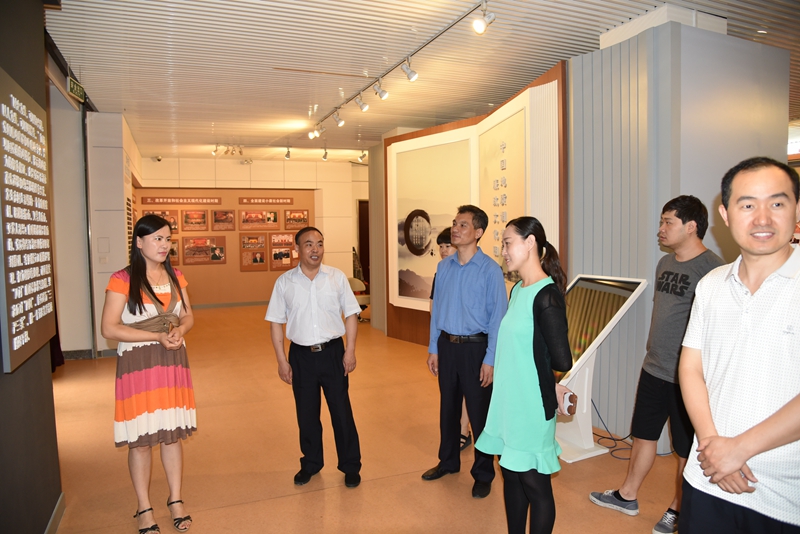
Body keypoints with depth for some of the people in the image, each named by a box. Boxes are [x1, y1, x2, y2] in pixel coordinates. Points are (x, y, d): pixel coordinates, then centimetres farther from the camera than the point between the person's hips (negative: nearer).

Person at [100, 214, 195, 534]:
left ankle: (176, 501, 26)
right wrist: (157, 337, -18)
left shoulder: (175, 276, 8)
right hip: (137, 365, -4)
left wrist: (179, 331, -11)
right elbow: (109, 328, -13)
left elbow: (188, 316, 12)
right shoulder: (122, 280, -8)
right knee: (140, 439, 5)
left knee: (173, 433, 11)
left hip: (173, 363, 4)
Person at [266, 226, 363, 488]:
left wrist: (350, 351, -5)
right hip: (301, 355, 1)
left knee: (341, 411, 8)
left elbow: (350, 314, 1)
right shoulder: (284, 282, -1)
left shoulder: (337, 277, -2)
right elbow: (276, 322, 2)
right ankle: (310, 464, 35)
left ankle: (350, 466, 25)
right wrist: (282, 360, -1)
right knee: (306, 414, 14)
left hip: (333, 352, -1)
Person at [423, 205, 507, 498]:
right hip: (447, 345, 5)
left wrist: (490, 360, -15)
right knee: (448, 408, 19)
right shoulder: (443, 267, 4)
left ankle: (483, 474, 26)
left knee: (479, 413, 7)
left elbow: (497, 317, -13)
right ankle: (448, 461, 39)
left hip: (475, 347, -5)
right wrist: (434, 348, 9)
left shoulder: (490, 270, -13)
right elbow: (436, 309, 10)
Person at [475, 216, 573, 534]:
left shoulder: (547, 295, -18)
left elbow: (562, 361, -19)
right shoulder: (518, 290, 6)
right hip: (508, 400, 8)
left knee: (534, 483, 8)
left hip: (532, 403, -8)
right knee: (511, 475, 19)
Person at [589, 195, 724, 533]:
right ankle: (627, 497, 35)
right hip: (653, 369, 8)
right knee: (643, 433, 19)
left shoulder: (712, 269, -18)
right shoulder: (665, 263, 8)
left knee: (686, 449, 12)